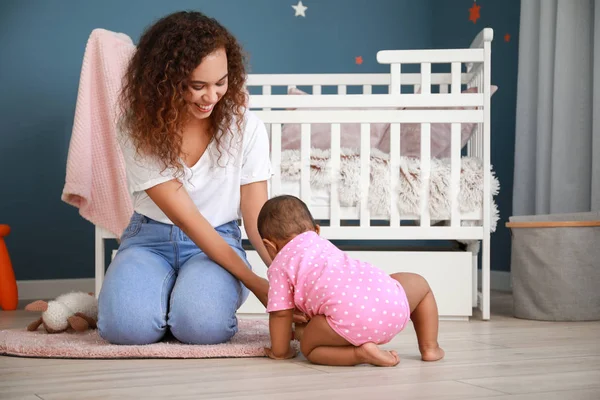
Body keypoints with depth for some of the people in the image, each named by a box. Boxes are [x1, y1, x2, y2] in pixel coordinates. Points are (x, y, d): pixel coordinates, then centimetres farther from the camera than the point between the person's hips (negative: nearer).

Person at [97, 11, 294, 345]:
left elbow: (256, 217, -5)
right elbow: (187, 218, -18)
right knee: (127, 324, -30)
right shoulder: (140, 129, -13)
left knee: (201, 324, -32)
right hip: (151, 238, 0)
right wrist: (255, 283, -25)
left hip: (219, 241, 0)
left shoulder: (245, 127, -8)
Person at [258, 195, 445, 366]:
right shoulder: (323, 244, 38)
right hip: (390, 302, 6)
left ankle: (360, 352, -4)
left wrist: (280, 351, 27)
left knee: (308, 345, 20)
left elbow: (280, 313, 13)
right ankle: (429, 347, 30)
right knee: (419, 284, 37)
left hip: (353, 318, -6)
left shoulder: (279, 266, 17)